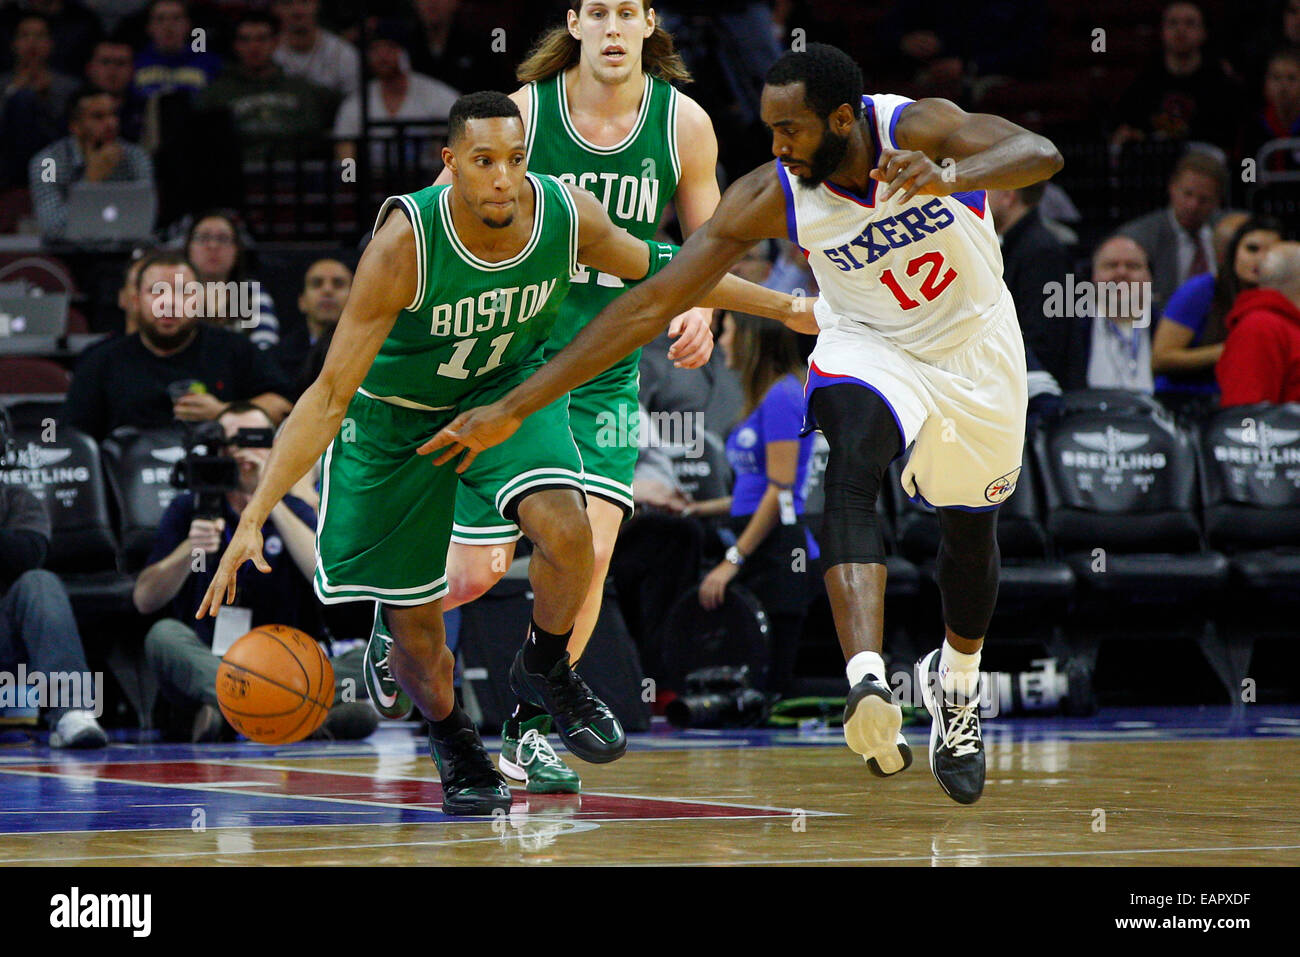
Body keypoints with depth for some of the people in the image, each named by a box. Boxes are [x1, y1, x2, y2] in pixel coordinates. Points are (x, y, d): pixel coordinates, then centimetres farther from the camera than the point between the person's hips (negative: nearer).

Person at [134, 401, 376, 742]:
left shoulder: (294, 512, 13)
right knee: (164, 635, -32)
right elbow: (144, 601, 0)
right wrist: (190, 550, -18)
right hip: (203, 667, -1)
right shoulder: (189, 510, 11)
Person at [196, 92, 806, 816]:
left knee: (564, 528, -28)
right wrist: (254, 520, -38)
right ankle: (451, 736, 38)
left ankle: (545, 670, 5)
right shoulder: (404, 245, -34)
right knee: (419, 639, 1)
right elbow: (330, 396, -32)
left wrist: (778, 304, 8)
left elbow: (651, 268, 1)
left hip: (510, 387, 2)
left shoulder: (569, 213, -23)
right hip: (398, 413, -2)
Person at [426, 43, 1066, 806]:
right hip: (869, 344, 0)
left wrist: (949, 177, -66)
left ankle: (956, 682, 48)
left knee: (972, 531, 16)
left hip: (974, 348, 1)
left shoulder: (917, 128, -29)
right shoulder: (771, 197, -23)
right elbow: (652, 304, -22)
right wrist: (512, 409, -25)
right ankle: (868, 682, -48)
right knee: (852, 460, -33)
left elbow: (1041, 154, -45)